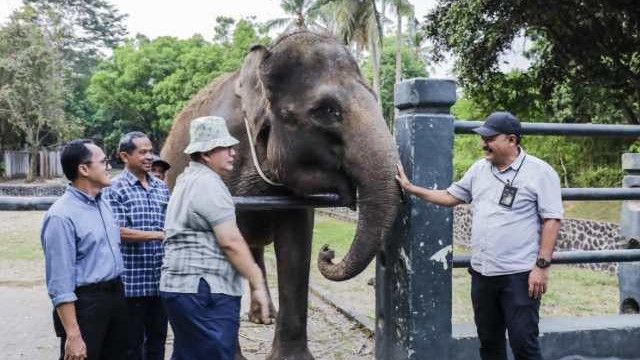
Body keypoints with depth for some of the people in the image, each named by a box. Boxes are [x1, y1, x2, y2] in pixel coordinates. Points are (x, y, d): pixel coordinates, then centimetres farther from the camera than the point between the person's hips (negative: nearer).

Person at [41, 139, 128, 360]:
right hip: (85, 302, -8)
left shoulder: (103, 203, 8)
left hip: (116, 295, 8)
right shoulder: (62, 216, -18)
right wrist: (73, 335, -21)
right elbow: (60, 284, -19)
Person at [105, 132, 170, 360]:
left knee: (158, 339, 14)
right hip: (132, 280, -5)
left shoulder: (161, 187, 10)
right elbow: (120, 232, -16)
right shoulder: (116, 189, -7)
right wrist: (160, 235, -20)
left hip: (161, 279, 5)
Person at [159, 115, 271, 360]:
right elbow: (231, 242, -18)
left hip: (179, 286, 10)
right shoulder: (208, 184, -13)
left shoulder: (187, 180, 18)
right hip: (206, 292, -10)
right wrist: (257, 285, -14)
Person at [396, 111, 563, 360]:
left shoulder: (540, 172, -8)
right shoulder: (479, 169, 10)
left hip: (520, 274, -6)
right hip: (482, 272, 6)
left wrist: (542, 265, -15)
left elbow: (552, 220, -10)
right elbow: (450, 197, 18)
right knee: (488, 340, 16)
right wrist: (410, 188, 12)